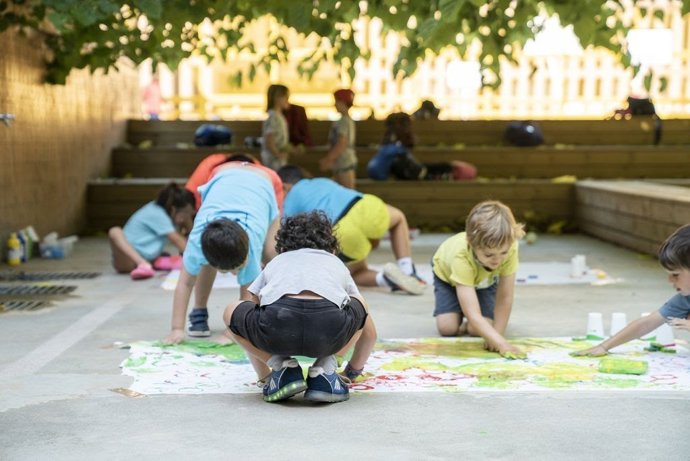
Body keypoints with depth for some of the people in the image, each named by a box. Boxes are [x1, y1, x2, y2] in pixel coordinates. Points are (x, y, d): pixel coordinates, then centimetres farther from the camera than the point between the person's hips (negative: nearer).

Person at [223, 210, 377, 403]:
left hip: (277, 324, 0)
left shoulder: (274, 264, 40)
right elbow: (369, 332, 48)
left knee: (231, 312, 32)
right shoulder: (337, 264, 40)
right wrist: (354, 370, 64)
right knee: (358, 305, 35)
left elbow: (250, 324, 46)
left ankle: (282, 367, 14)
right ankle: (325, 370, 16)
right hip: (330, 327, 0)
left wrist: (263, 374, 58)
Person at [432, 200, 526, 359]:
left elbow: (505, 297, -29)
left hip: (485, 279, 2)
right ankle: (459, 313, 15)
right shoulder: (461, 256, -48)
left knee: (477, 330, -16)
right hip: (447, 274, -2)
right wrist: (502, 344, -59)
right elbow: (473, 315, -51)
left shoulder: (509, 248, -40)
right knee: (448, 328, -17)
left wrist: (495, 336, -31)